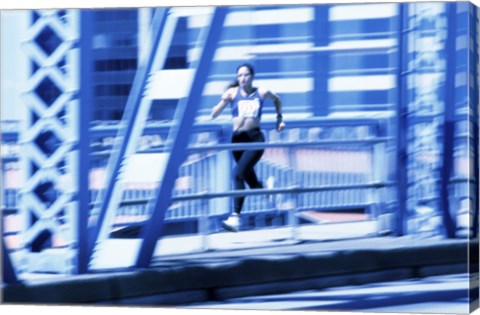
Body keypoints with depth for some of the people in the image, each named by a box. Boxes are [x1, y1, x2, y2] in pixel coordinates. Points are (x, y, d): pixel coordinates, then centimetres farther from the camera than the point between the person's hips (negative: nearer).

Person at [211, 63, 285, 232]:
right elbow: (213, 115, -3)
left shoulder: (262, 93, 2)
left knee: (238, 174, -21)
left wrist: (280, 118, 20)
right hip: (238, 139, 3)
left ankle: (235, 217, -23)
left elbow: (277, 100, 26)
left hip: (255, 138, -3)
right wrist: (224, 101, -20)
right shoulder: (233, 93, 1)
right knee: (251, 181, 11)